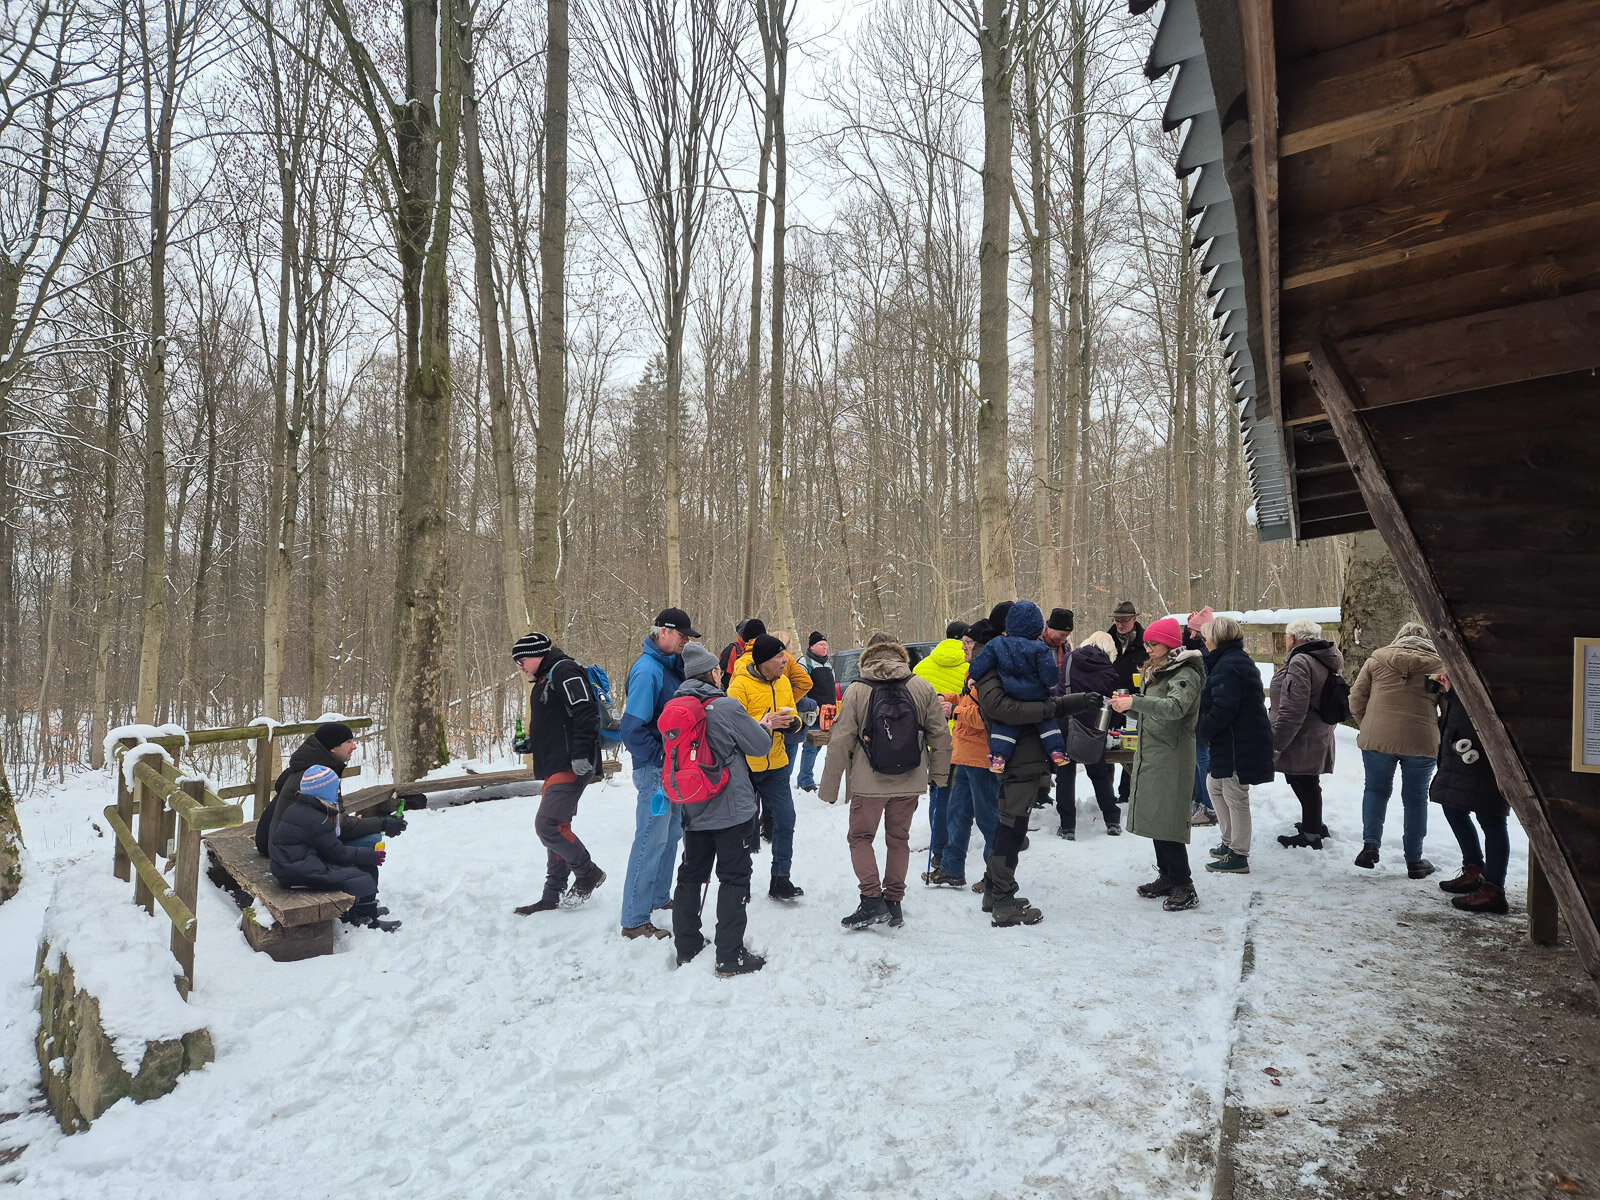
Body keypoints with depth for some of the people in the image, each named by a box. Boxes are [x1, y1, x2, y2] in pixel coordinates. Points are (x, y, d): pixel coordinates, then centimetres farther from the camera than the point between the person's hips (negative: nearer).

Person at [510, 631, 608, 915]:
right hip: (556, 767, 11)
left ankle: (588, 872, 4)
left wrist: (581, 754, -26)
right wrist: (532, 744, 16)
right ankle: (552, 897, 20)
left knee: (547, 825, -14)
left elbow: (585, 713, -22)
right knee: (556, 827, 12)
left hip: (571, 767, -11)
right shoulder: (545, 680, 22)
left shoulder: (564, 671, -11)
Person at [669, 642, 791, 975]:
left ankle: (686, 948, 27)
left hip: (693, 811, 6)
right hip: (731, 810, -6)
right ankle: (730, 957, 6)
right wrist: (765, 727, 14)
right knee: (734, 879, 3)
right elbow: (759, 746, -10)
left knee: (690, 875, 18)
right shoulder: (727, 707, -17)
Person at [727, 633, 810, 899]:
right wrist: (768, 724, -29)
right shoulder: (740, 684, -16)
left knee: (785, 819, 0)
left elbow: (793, 715, 12)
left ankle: (780, 879, 13)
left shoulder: (783, 682, 4)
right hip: (745, 765, -5)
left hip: (775, 763, 5)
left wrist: (791, 721, -11)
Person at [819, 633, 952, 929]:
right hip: (910, 782, 3)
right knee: (898, 838, 16)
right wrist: (940, 775, 16)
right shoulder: (923, 687, -1)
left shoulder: (856, 691, -8)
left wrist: (829, 786, 0)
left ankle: (872, 899, -1)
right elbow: (940, 735, 4)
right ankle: (894, 902, 19)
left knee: (861, 837, 11)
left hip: (868, 782, -3)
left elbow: (840, 742, -7)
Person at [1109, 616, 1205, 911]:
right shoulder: (1154, 672, 17)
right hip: (1148, 755, 9)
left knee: (1167, 821, -8)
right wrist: (1128, 705, 3)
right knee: (1154, 818, 13)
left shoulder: (1186, 674, -12)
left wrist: (1135, 701, -39)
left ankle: (1185, 886, 2)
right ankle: (1167, 877, 24)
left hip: (1172, 759, -9)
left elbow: (1175, 707, -31)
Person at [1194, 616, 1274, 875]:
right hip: (1231, 742, 11)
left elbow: (1223, 708, -26)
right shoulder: (1239, 659, 15)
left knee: (1235, 797, -1)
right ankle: (1230, 843, 30)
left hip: (1239, 744, -11)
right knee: (1214, 785, 21)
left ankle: (1238, 856, 10)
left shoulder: (1227, 666, -19)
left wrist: (1201, 732, -13)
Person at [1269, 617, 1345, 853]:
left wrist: (1277, 741, -19)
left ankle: (1311, 835, 8)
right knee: (1308, 784, 21)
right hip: (1319, 735, 10)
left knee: (1304, 784, 0)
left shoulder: (1300, 662, -21)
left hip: (1301, 740, -10)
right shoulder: (1323, 661, 12)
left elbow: (1293, 708, -25)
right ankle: (1314, 825, 34)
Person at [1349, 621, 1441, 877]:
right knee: (1415, 798, 12)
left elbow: (1356, 700, 5)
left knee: (1376, 789, 16)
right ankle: (1414, 861, 18)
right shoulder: (1438, 664, 6)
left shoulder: (1377, 659, 6)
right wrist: (1436, 731, 18)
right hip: (1421, 741, 0)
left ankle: (1370, 844, 1)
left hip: (1377, 738, 0)